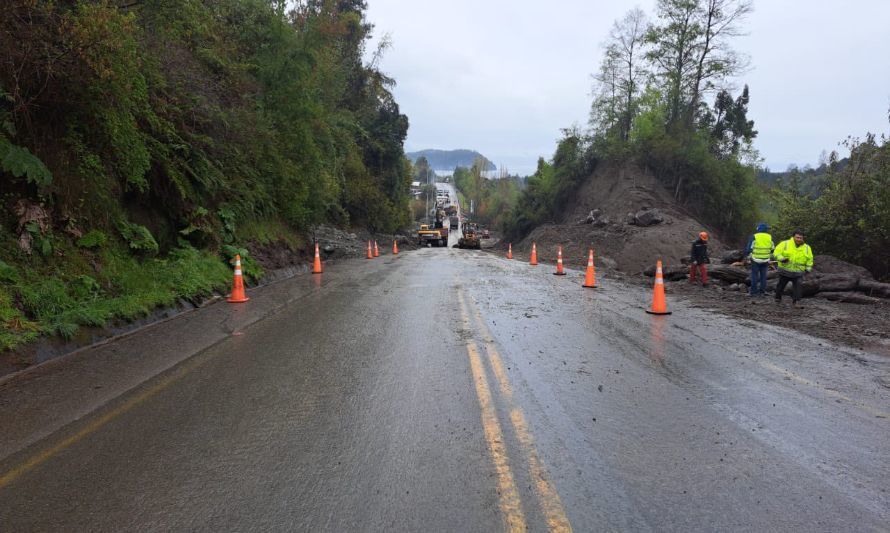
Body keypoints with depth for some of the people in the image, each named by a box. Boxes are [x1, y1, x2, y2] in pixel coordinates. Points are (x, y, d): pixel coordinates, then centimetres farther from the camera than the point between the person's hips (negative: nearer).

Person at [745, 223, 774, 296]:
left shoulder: (754, 237, -10)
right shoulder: (770, 237, 3)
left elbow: (749, 248, -9)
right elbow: (772, 249, 11)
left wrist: (747, 256, 6)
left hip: (756, 260, -3)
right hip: (765, 260, 3)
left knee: (755, 275, 3)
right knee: (763, 276, 11)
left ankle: (754, 291, 4)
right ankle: (762, 291, 12)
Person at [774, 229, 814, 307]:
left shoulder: (807, 248, 4)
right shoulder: (785, 244, -6)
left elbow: (809, 259, 15)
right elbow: (777, 252, -8)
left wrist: (808, 268, 6)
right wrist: (781, 259, -25)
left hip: (798, 272, 1)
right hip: (785, 271, -1)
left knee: (798, 286, -14)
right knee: (781, 285, 12)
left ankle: (796, 301, -5)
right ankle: (778, 298, 33)